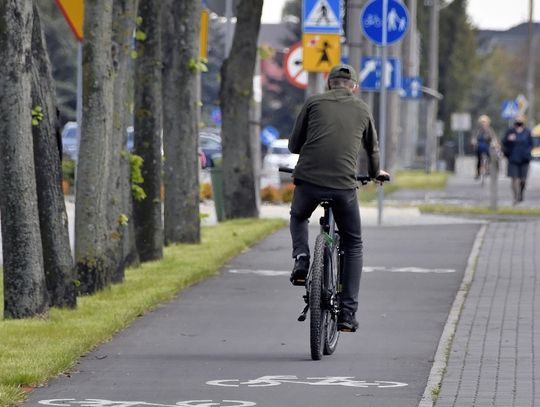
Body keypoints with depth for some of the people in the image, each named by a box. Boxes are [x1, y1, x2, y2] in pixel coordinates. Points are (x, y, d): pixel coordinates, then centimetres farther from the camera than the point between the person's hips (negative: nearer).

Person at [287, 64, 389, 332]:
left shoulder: (314, 103, 12)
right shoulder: (362, 110, 16)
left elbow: (294, 145, 16)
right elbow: (372, 149, 29)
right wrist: (375, 173, 51)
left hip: (308, 179, 0)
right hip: (344, 184, 0)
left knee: (298, 217, 34)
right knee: (353, 245, 17)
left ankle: (301, 258, 5)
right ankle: (348, 313, 9)